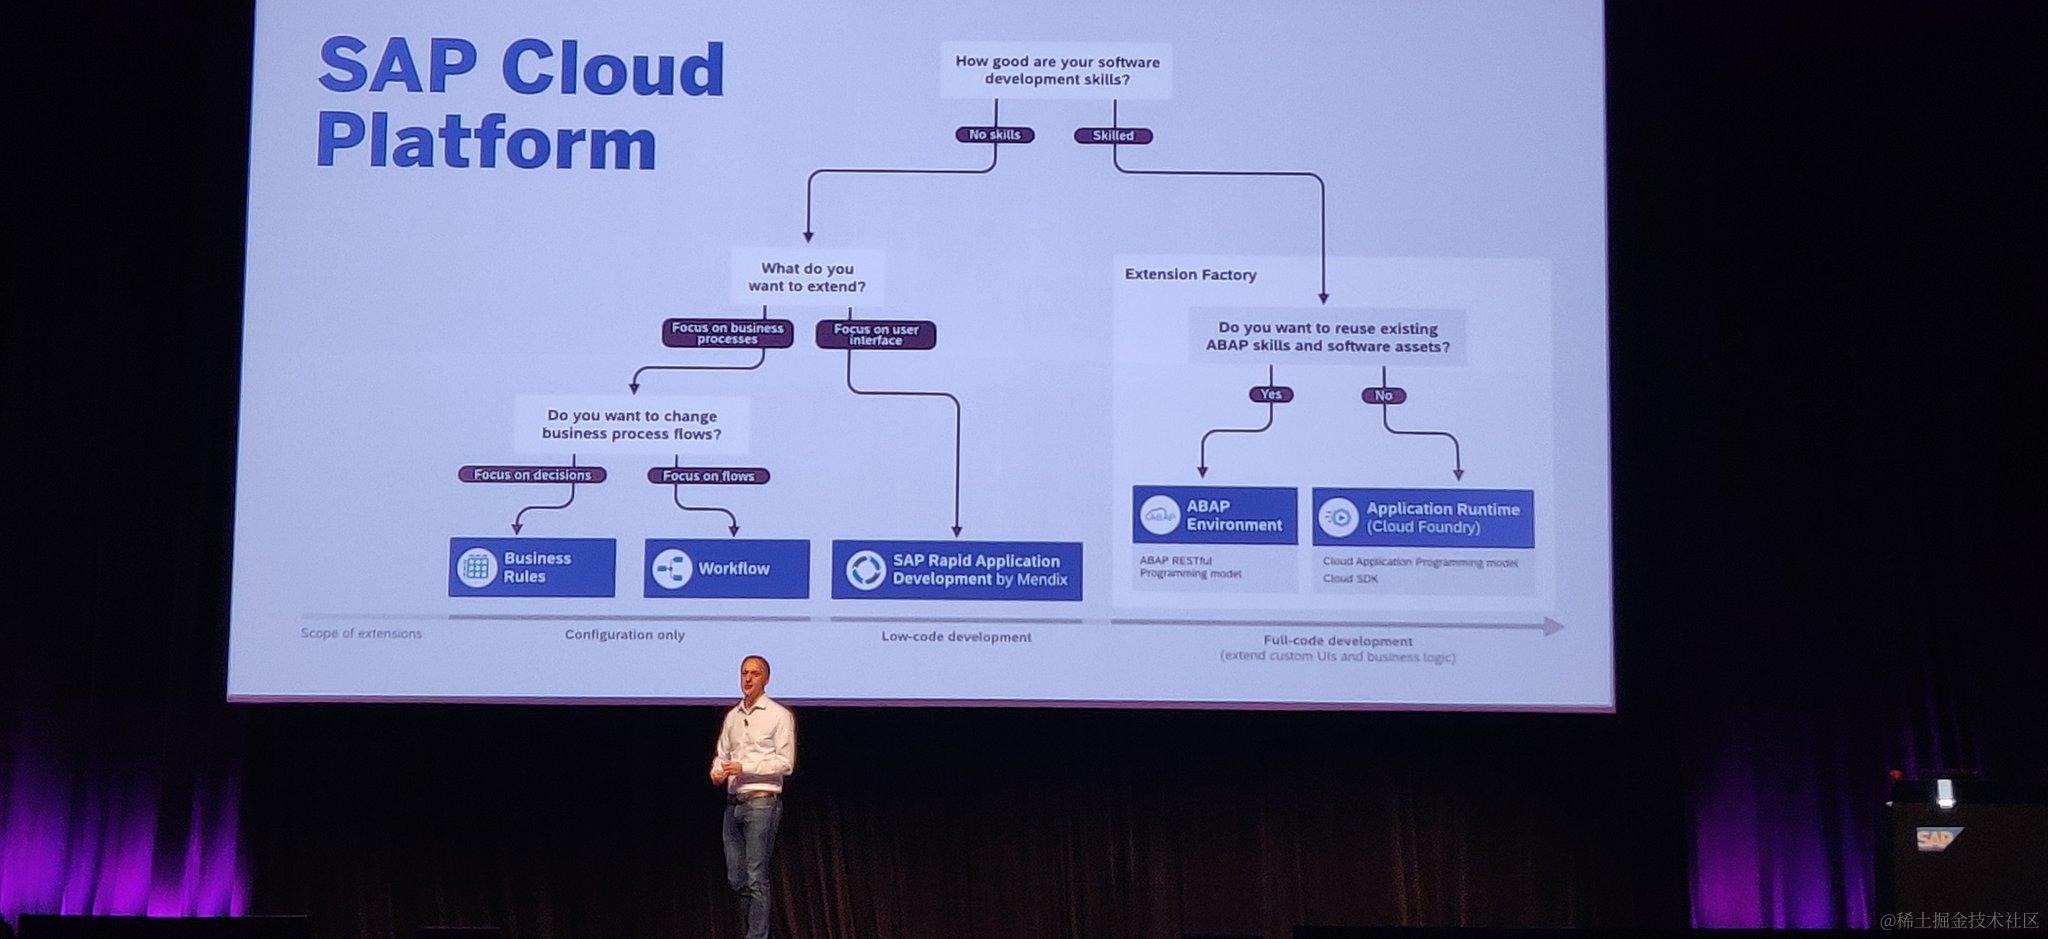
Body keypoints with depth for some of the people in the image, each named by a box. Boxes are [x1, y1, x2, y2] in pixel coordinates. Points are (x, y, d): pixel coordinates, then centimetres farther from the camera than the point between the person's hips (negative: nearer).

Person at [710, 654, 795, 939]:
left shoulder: (779, 715, -3)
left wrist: (745, 768, -16)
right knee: (735, 878, 8)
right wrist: (717, 771, -4)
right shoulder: (732, 716, 16)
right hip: (733, 802, 6)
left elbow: (785, 763, -9)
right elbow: (721, 753, 19)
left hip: (762, 801, -6)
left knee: (755, 878, -9)